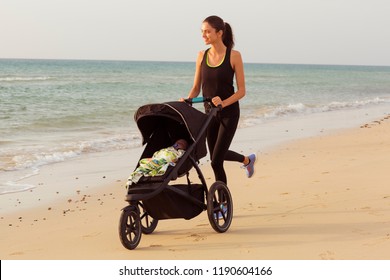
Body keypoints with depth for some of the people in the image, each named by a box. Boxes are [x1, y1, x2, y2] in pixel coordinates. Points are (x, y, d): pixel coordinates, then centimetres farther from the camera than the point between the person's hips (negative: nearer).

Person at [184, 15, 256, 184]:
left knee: (216, 161, -9)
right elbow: (196, 88, 7)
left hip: (229, 113, -6)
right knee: (216, 155, 20)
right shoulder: (202, 56, 1)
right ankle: (247, 160, 49)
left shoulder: (234, 56, -12)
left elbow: (241, 90, -12)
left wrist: (223, 103, -28)